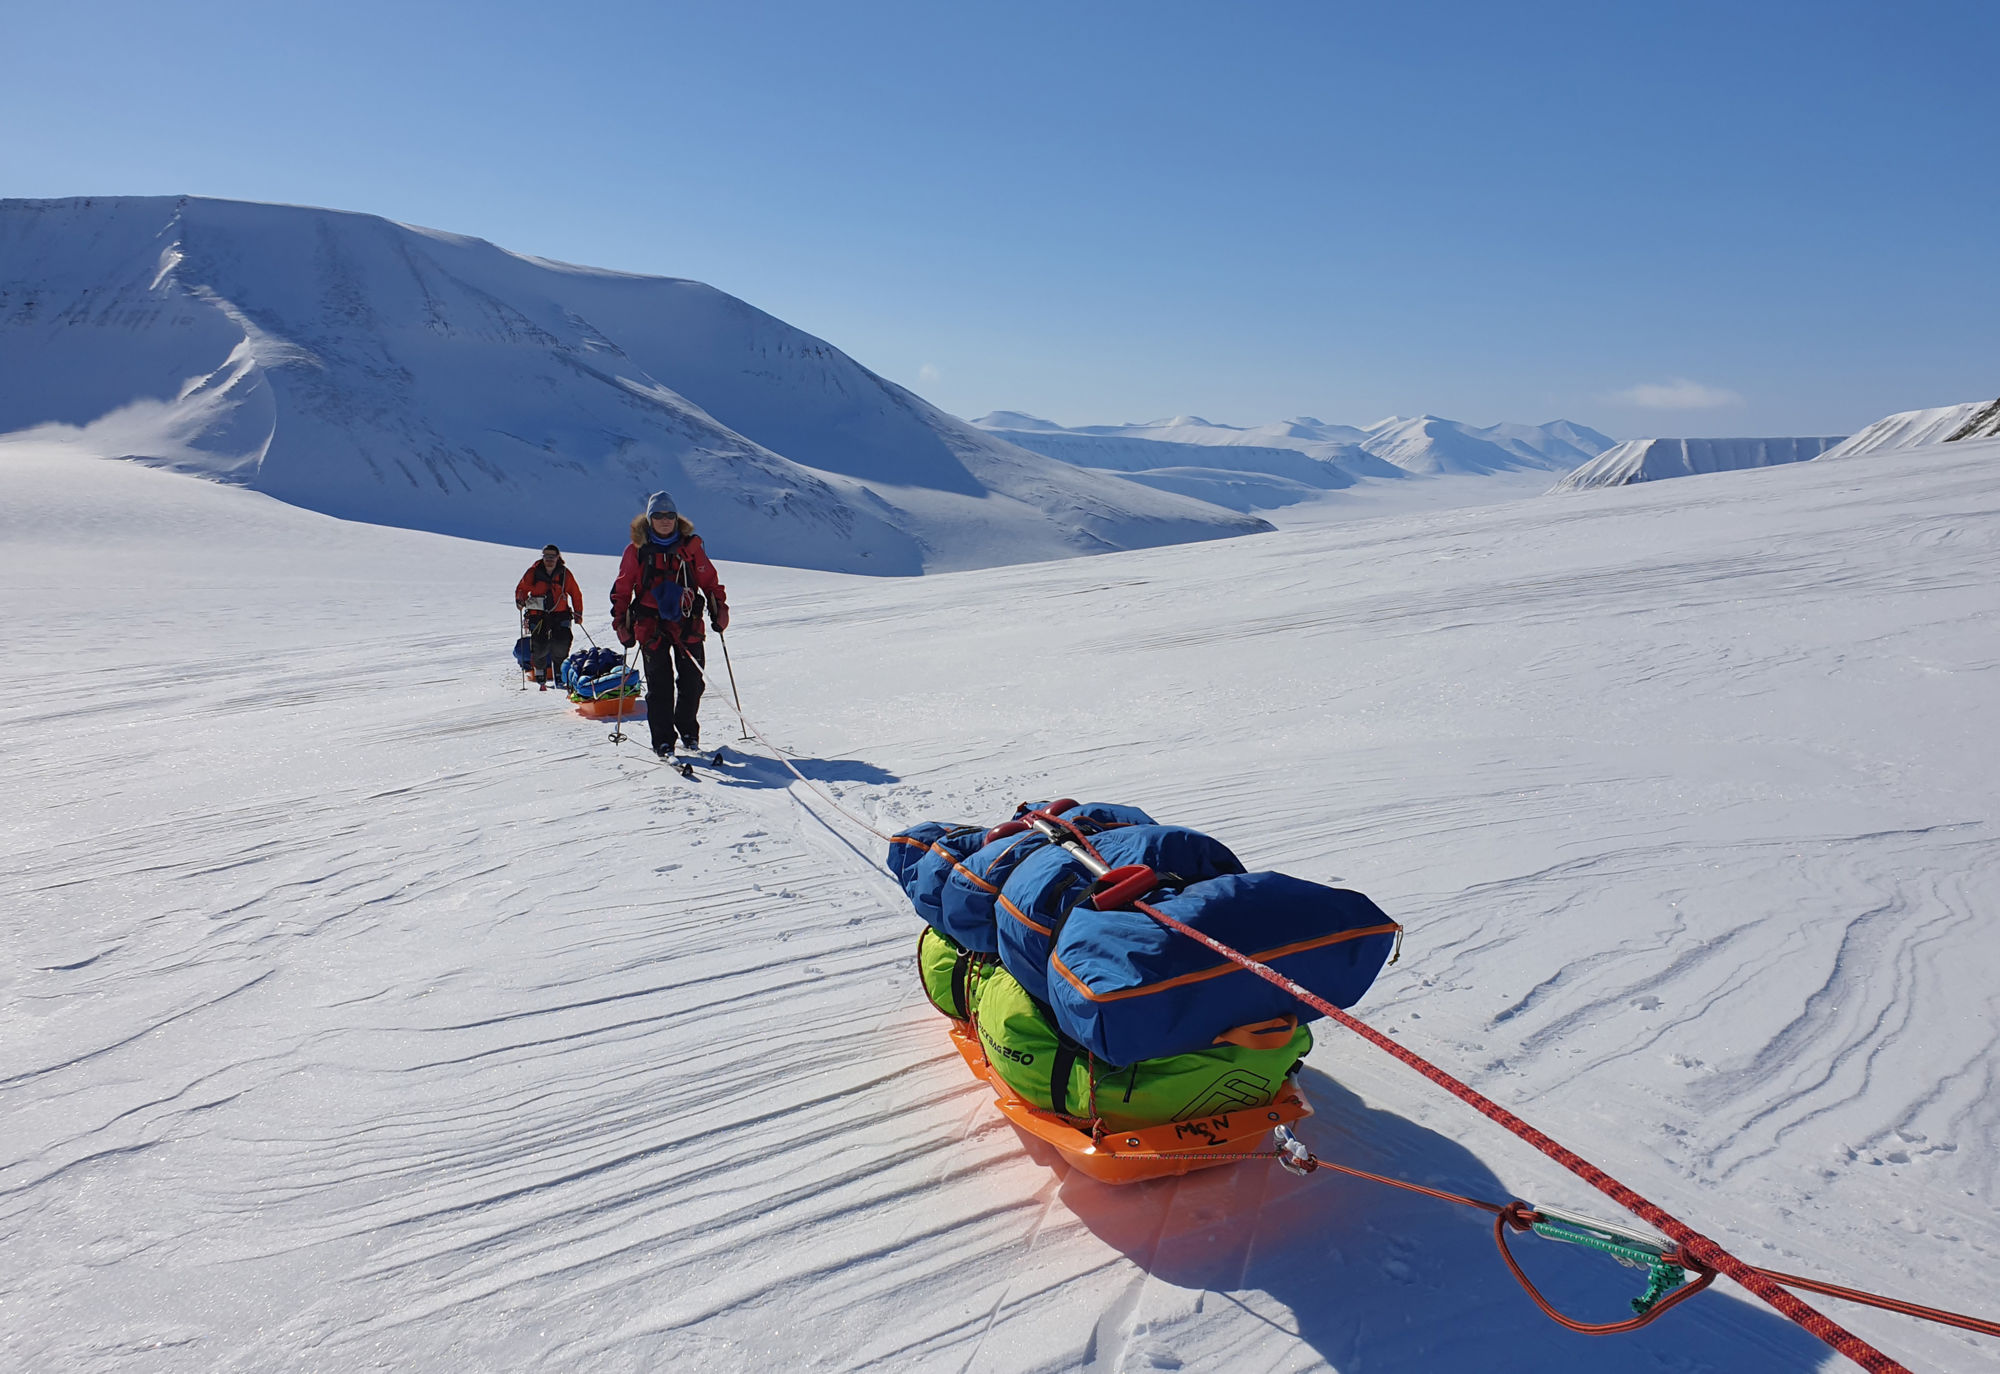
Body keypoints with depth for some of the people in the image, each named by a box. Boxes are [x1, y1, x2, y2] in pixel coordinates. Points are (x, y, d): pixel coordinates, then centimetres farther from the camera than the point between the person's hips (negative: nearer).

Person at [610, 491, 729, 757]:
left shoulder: (690, 546, 7)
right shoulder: (637, 549, 5)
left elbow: (709, 580, 14)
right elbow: (621, 590, 10)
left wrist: (719, 608, 5)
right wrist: (621, 622, 5)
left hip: (687, 623, 1)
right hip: (651, 624, -1)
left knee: (692, 680, 3)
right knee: (659, 683, -4)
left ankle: (688, 730, 21)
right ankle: (662, 738, 4)